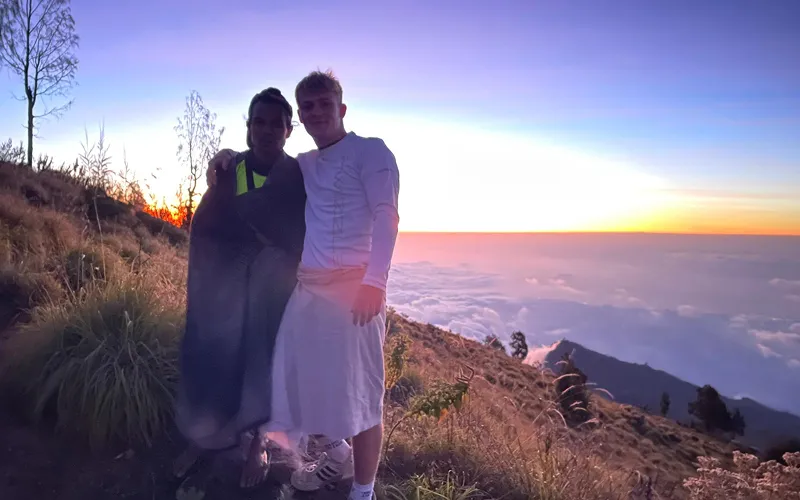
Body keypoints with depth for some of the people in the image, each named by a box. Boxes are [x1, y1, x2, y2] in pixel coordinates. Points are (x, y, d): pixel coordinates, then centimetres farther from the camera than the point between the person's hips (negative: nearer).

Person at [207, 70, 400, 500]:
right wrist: (232, 159, 16)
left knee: (358, 391, -2)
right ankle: (335, 452, 38)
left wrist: (374, 282, -22)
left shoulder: (370, 150, 1)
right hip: (305, 288, 7)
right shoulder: (302, 165, 20)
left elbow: (386, 216, -11)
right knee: (303, 381, 13)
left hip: (352, 286, -6)